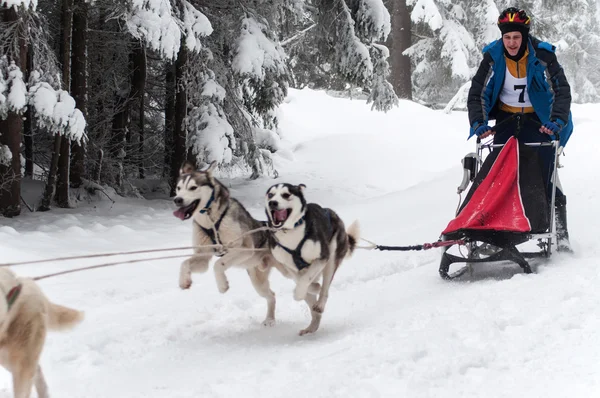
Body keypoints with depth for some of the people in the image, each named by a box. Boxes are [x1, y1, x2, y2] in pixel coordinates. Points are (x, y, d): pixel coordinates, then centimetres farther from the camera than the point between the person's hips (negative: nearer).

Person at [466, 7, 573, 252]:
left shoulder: (542, 55, -17)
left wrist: (557, 121, -32)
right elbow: (477, 93, -7)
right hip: (506, 120, 3)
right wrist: (479, 123, -22)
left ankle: (560, 232, -7)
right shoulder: (493, 57, -10)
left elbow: (561, 90, -17)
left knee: (544, 172, -11)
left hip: (538, 120, -2)